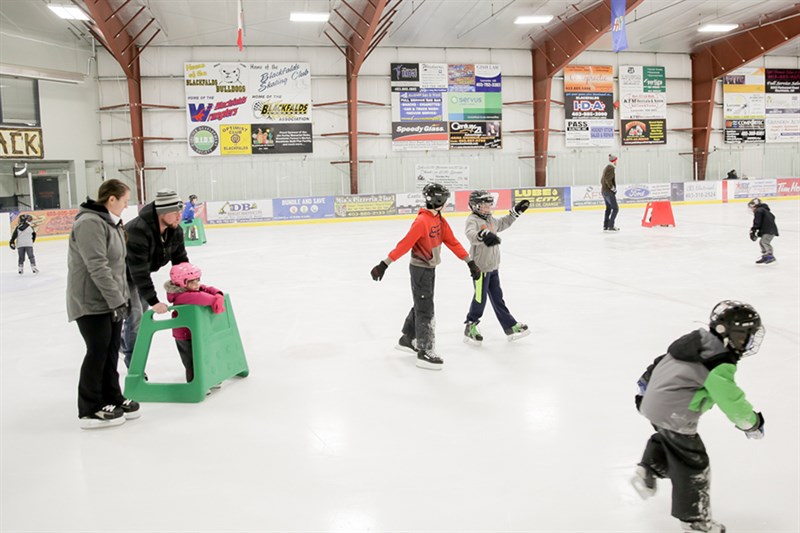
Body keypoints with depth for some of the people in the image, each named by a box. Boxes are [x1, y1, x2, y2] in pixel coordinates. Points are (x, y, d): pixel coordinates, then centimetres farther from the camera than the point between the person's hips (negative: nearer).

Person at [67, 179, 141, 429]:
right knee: (97, 352, -2)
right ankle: (91, 410, 9)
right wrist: (116, 299, -23)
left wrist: (124, 296, 18)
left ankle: (112, 399, 26)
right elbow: (98, 267, -24)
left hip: (110, 300, 9)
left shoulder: (110, 222, 14)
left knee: (111, 351, 14)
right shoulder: (90, 223, -19)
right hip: (91, 302, -9)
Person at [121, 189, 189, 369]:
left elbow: (181, 260, -7)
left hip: (142, 272, 7)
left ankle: (124, 342, 46)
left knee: (142, 313, 18)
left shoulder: (175, 230, -17)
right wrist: (154, 301, -43)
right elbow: (139, 271, -41)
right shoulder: (138, 230, -40)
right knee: (135, 316, -9)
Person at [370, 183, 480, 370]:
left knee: (421, 304, 20)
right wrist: (384, 265, -27)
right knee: (425, 309, -6)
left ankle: (407, 339, 36)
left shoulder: (439, 220, 4)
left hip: (430, 268, 9)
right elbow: (404, 245, -26)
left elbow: (452, 242, 7)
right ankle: (424, 352, 1)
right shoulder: (421, 221, -23)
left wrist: (470, 262, 7)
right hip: (420, 269, -9)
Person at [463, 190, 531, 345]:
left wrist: (516, 212, 28)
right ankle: (470, 327, 17)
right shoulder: (472, 220, -17)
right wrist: (483, 235, -60)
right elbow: (471, 233, -40)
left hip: (493, 266, 8)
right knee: (480, 298, 0)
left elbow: (503, 224, 33)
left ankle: (511, 326, 21)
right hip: (480, 267, -8)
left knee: (497, 297, 15)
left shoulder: (490, 219, 12)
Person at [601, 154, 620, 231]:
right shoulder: (611, 168, -14)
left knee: (608, 208, 15)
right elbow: (608, 179, -25)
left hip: (604, 190, 10)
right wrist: (612, 187, -17)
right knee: (615, 208, -7)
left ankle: (605, 226, 15)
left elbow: (602, 180, 20)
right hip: (609, 191, -10)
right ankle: (611, 226, -10)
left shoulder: (607, 167, 16)